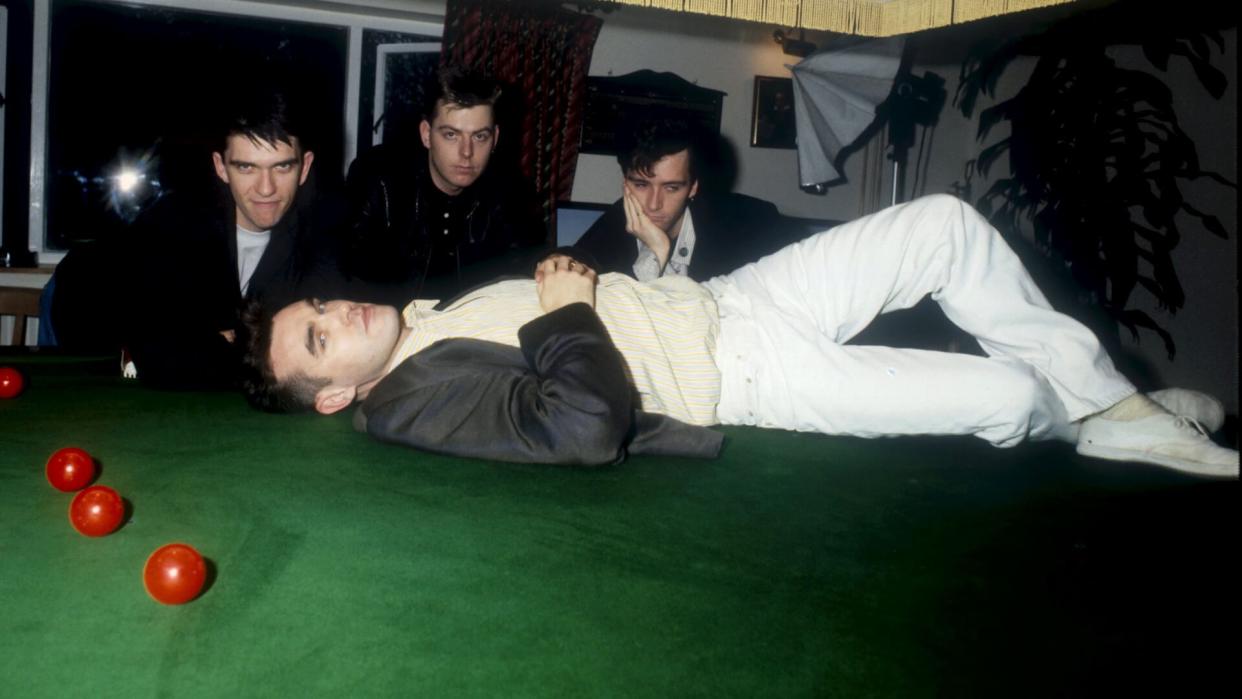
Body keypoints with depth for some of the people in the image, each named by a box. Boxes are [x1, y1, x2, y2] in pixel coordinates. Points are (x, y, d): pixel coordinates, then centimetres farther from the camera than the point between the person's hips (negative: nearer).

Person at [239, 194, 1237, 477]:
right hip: (743, 376, -9)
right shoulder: (418, 404, -16)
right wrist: (566, 311, -17)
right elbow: (585, 424, -31)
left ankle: (1109, 399, 20)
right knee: (1009, 399, -15)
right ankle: (1068, 415, 25)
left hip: (716, 298, 9)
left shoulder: (432, 312, 11)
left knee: (946, 221, 3)